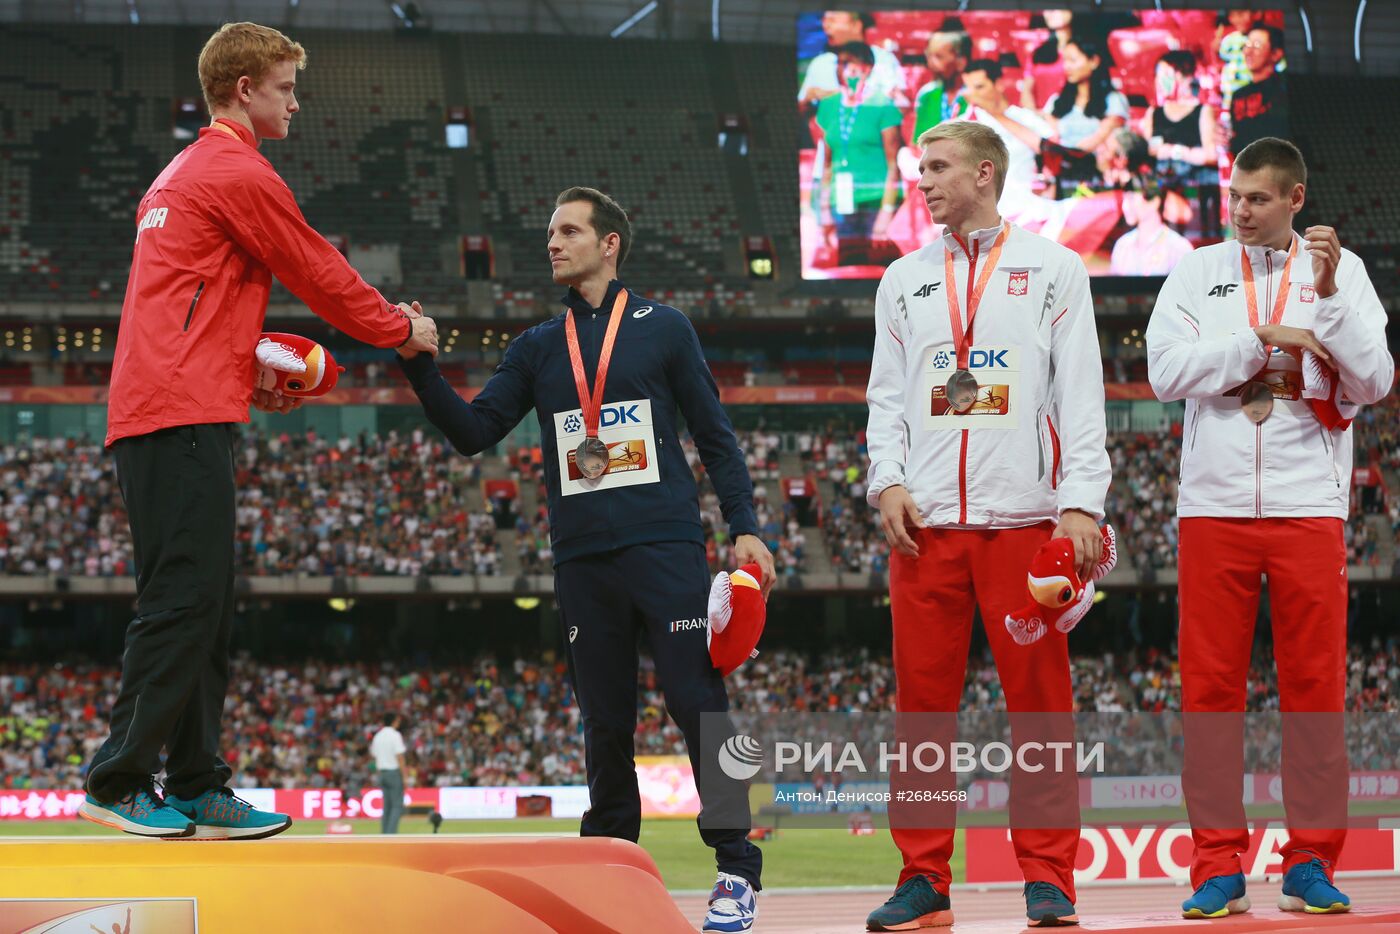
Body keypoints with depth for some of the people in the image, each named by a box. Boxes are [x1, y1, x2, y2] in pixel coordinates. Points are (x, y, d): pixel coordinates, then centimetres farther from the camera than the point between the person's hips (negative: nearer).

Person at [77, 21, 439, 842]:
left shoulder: (181, 175, 26)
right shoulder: (240, 174, -5)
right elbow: (320, 275, -1)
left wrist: (252, 373, 22)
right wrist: (401, 329, 13)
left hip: (152, 412, 10)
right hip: (185, 413, -10)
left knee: (206, 608, 9)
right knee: (186, 597, -13)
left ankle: (198, 789, 8)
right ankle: (121, 782, -13)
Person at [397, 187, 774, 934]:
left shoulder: (662, 329, 6)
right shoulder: (538, 348, 15)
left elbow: (715, 435, 7)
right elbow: (474, 432, 10)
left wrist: (744, 528, -1)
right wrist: (420, 367, -4)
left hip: (665, 549, -3)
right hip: (582, 559, 3)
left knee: (697, 703, -11)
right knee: (604, 721, 6)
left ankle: (736, 871, -6)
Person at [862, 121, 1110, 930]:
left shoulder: (1052, 270, 8)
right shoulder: (905, 279, 17)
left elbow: (1081, 393, 3)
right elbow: (887, 394, 17)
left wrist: (1082, 504, -7)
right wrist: (888, 481, 0)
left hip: (1025, 519, -3)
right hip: (926, 521, 3)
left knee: (1040, 697, -3)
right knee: (922, 698, 0)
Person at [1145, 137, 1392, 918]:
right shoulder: (1200, 272, 9)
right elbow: (1166, 370, -3)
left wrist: (1329, 295, -12)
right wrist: (1265, 337, -9)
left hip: (1308, 503, 0)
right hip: (1215, 503, 1)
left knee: (1316, 680, -1)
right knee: (1211, 682, -1)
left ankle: (1311, 860, 6)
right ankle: (1219, 862, 4)